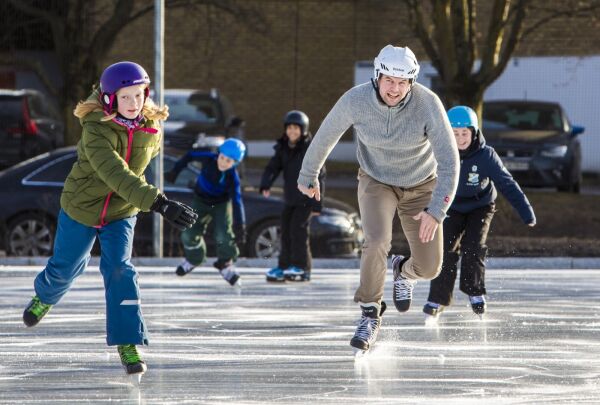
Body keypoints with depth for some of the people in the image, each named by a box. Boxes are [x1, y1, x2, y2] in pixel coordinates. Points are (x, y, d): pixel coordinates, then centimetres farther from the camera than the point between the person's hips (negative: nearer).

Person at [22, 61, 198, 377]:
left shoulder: (151, 129, -15)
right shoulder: (96, 131, -33)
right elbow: (117, 175, -47)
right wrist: (159, 203, -57)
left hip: (121, 213, 2)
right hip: (81, 208, -2)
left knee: (120, 270, -15)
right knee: (65, 266, 18)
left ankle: (128, 342, -11)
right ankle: (44, 296, 53)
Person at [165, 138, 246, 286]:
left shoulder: (232, 178, -31)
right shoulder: (209, 159, -26)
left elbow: (237, 202, -36)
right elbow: (190, 155, -8)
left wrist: (240, 226, -43)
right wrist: (175, 171, -3)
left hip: (222, 203, -3)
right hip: (201, 201, 3)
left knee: (224, 235, -18)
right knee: (190, 234, 0)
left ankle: (225, 264, 8)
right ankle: (194, 259, 31)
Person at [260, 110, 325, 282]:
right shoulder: (283, 149, 6)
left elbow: (318, 176, -11)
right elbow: (272, 167, 0)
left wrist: (316, 204, -15)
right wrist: (265, 185, -21)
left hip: (306, 198, -6)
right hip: (291, 198, 6)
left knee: (298, 228, -14)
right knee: (286, 229, 7)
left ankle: (301, 267, -9)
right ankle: (283, 267, 15)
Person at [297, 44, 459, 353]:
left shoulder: (428, 104, -30)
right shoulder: (356, 100, -26)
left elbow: (449, 161, -28)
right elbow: (325, 136, -7)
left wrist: (436, 211, -36)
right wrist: (308, 176, 8)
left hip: (421, 186, 0)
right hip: (376, 182, 0)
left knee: (429, 267, 1)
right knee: (377, 242, -27)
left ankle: (405, 271, 40)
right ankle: (370, 314, -5)